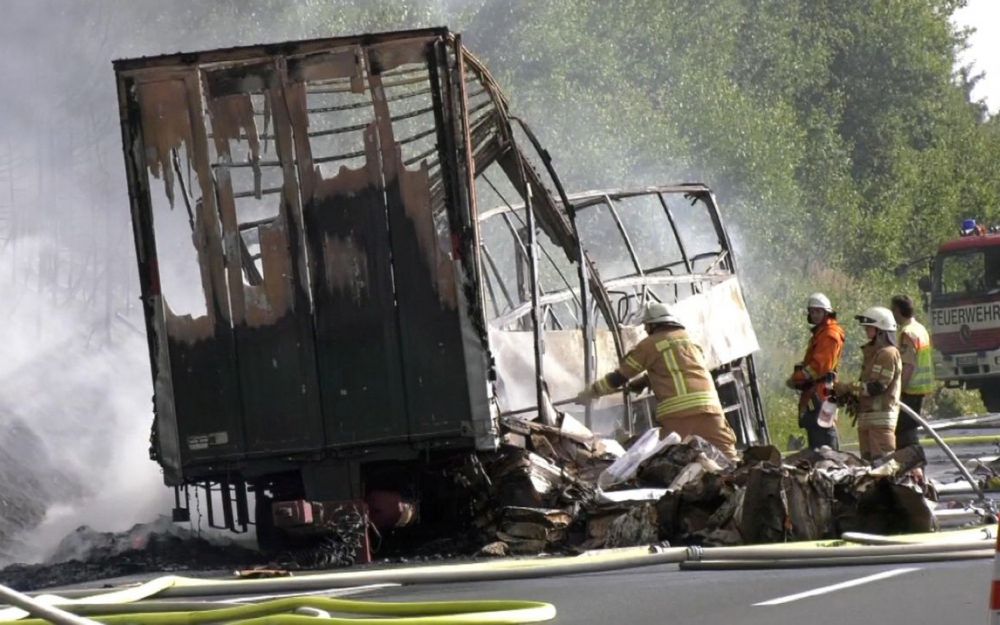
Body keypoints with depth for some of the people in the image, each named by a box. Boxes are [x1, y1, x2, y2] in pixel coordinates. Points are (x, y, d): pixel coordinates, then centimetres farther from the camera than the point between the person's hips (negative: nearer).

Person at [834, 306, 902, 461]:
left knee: (882, 460, -14)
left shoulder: (887, 354, -11)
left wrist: (846, 388, -15)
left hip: (881, 415, -10)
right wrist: (851, 397, 7)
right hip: (867, 416, 10)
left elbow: (877, 386, -18)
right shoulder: (873, 352, 22)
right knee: (868, 459, 8)